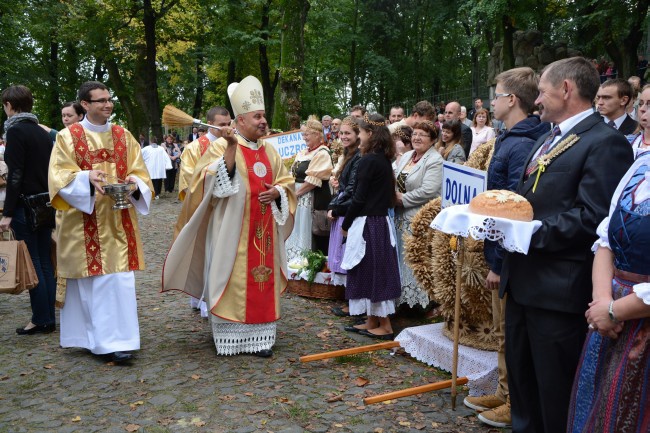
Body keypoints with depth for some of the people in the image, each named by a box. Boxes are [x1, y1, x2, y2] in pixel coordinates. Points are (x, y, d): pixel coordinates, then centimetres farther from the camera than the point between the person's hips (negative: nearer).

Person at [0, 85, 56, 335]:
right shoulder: (42, 132, 12)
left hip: (25, 206, -8)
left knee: (32, 263, -2)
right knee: (45, 262, 10)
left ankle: (41, 320, 4)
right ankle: (49, 318, 15)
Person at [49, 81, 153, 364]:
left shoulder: (123, 136, 11)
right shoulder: (68, 137, 1)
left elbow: (140, 173, 8)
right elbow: (60, 176, -7)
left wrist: (133, 182, -15)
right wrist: (87, 178, -26)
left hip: (118, 220, 3)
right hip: (84, 223, -3)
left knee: (119, 277, 2)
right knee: (91, 279, -2)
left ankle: (112, 339, 12)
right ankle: (109, 339, 5)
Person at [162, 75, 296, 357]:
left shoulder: (269, 151, 12)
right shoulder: (221, 146, -4)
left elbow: (286, 183, 17)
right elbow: (217, 181, -18)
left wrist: (276, 192, -5)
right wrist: (231, 148, -26)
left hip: (263, 230, 5)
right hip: (232, 229, -5)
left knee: (263, 280, 6)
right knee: (232, 278, -1)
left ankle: (259, 336, 14)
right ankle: (229, 338, 10)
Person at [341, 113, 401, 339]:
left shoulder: (368, 161, -16)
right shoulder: (384, 160, 10)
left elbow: (359, 198, -15)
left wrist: (346, 225, -6)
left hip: (368, 224, -9)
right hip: (380, 221, 9)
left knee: (372, 272, 0)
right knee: (376, 271, 14)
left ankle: (385, 326, 8)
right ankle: (372, 321, 23)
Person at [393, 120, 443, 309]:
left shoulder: (435, 161, -12)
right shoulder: (406, 156, 14)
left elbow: (428, 191, -23)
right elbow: (395, 180, 17)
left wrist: (402, 198, -14)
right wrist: (395, 195, -4)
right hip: (402, 217, 8)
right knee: (402, 257, 14)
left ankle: (420, 297, 11)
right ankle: (404, 296, 26)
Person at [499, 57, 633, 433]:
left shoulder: (605, 142, -13)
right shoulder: (547, 140, 17)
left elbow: (592, 218, -23)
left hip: (559, 288, -9)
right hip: (523, 281, 9)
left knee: (557, 394, 5)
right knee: (522, 380, 22)